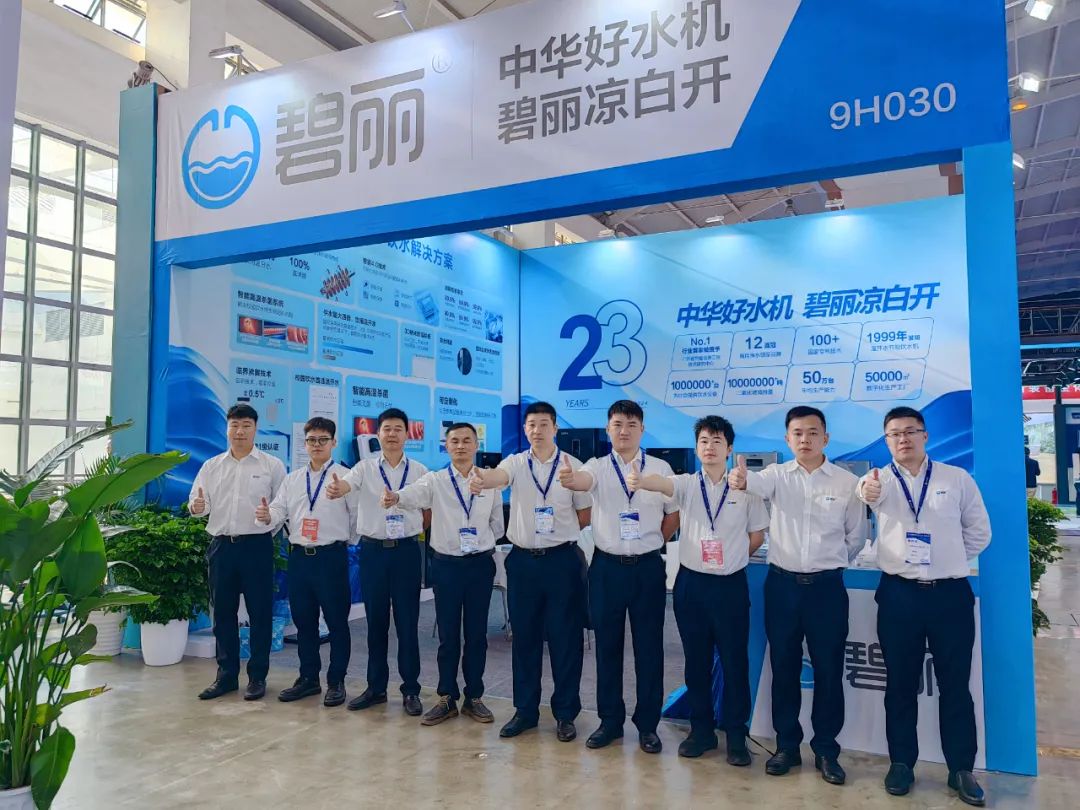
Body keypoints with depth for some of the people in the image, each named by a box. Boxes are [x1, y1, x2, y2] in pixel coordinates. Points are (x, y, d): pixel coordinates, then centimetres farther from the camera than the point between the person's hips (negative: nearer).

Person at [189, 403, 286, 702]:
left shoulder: (272, 465, 1)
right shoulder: (211, 466, 11)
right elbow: (198, 502, 8)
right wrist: (196, 506, -14)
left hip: (257, 545, -3)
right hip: (221, 545, 3)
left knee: (259, 612, 3)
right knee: (222, 612, 10)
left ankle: (257, 676, 16)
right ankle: (226, 674, 24)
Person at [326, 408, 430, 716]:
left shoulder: (419, 471, 1)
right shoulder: (365, 468, 0)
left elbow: (429, 513, 8)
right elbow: (346, 484, -23)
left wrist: (411, 530, -6)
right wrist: (337, 489, -44)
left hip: (406, 550, -1)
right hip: (372, 550, 1)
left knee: (407, 622, 4)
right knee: (375, 621, 11)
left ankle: (411, 690, 16)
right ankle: (376, 687, 25)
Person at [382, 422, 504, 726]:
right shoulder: (435, 481, -2)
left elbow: (497, 524, 11)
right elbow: (414, 494, -25)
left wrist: (483, 542, 0)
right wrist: (395, 497, -45)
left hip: (480, 564, 1)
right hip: (446, 564, -1)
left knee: (477, 633, 8)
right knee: (448, 635, 6)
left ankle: (474, 698, 22)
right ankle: (447, 698, 20)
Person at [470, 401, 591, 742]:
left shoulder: (572, 465, -2)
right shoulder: (516, 463, 1)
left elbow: (585, 516, 5)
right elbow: (499, 476, -24)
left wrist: (557, 531, 0)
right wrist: (482, 479, -45)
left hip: (562, 559, -2)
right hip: (522, 560, 2)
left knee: (565, 638, 5)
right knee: (524, 637, 11)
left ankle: (565, 713, 21)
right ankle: (525, 710, 26)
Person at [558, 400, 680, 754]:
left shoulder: (660, 468, 1)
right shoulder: (598, 466, -2)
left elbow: (673, 516, 8)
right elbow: (583, 481, -26)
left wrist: (648, 543, 9)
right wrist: (568, 479, -47)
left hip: (648, 567, 0)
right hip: (607, 567, 0)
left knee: (649, 647, 8)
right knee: (607, 646, 10)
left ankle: (647, 724, 23)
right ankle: (610, 721, 25)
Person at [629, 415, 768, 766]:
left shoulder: (746, 489, -2)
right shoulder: (687, 484, -2)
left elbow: (757, 536, 7)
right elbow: (662, 483, -25)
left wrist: (731, 558, 3)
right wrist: (641, 481, -46)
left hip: (731, 585, -1)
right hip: (691, 582, 1)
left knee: (735, 661, 6)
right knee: (696, 661, 11)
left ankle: (736, 735, 21)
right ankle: (702, 730, 26)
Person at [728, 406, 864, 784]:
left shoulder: (847, 482, -2)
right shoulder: (777, 475, -2)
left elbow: (856, 537, 9)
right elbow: (759, 483, -27)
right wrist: (741, 480, -49)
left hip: (827, 587, -1)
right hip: (781, 584, 1)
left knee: (828, 670, 7)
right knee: (784, 668, 11)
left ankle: (826, 750, 24)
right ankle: (787, 745, 25)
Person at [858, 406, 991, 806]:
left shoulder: (958, 478, 3)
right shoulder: (880, 480, -1)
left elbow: (979, 531, 11)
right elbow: (869, 495, -27)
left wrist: (950, 560, 4)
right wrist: (868, 493, -50)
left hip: (951, 593, 0)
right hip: (899, 594, 0)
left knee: (955, 684, 9)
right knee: (901, 683, 10)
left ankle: (961, 770, 23)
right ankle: (901, 763, 24)